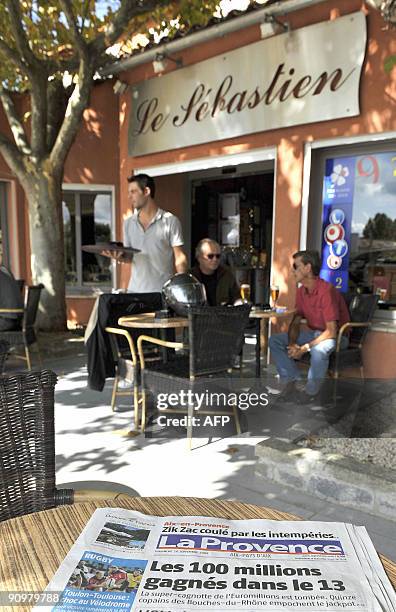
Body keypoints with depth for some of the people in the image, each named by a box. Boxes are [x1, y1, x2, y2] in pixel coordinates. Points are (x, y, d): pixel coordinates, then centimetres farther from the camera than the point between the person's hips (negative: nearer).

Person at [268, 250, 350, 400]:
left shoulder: (326, 290, -25)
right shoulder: (301, 291, 0)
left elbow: (331, 331, -27)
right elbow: (295, 322, 6)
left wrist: (304, 348, -29)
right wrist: (292, 343, -14)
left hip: (336, 336, -8)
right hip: (313, 333, 8)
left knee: (318, 350, -40)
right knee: (275, 340, -5)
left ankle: (310, 392, -18)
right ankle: (292, 381, -10)